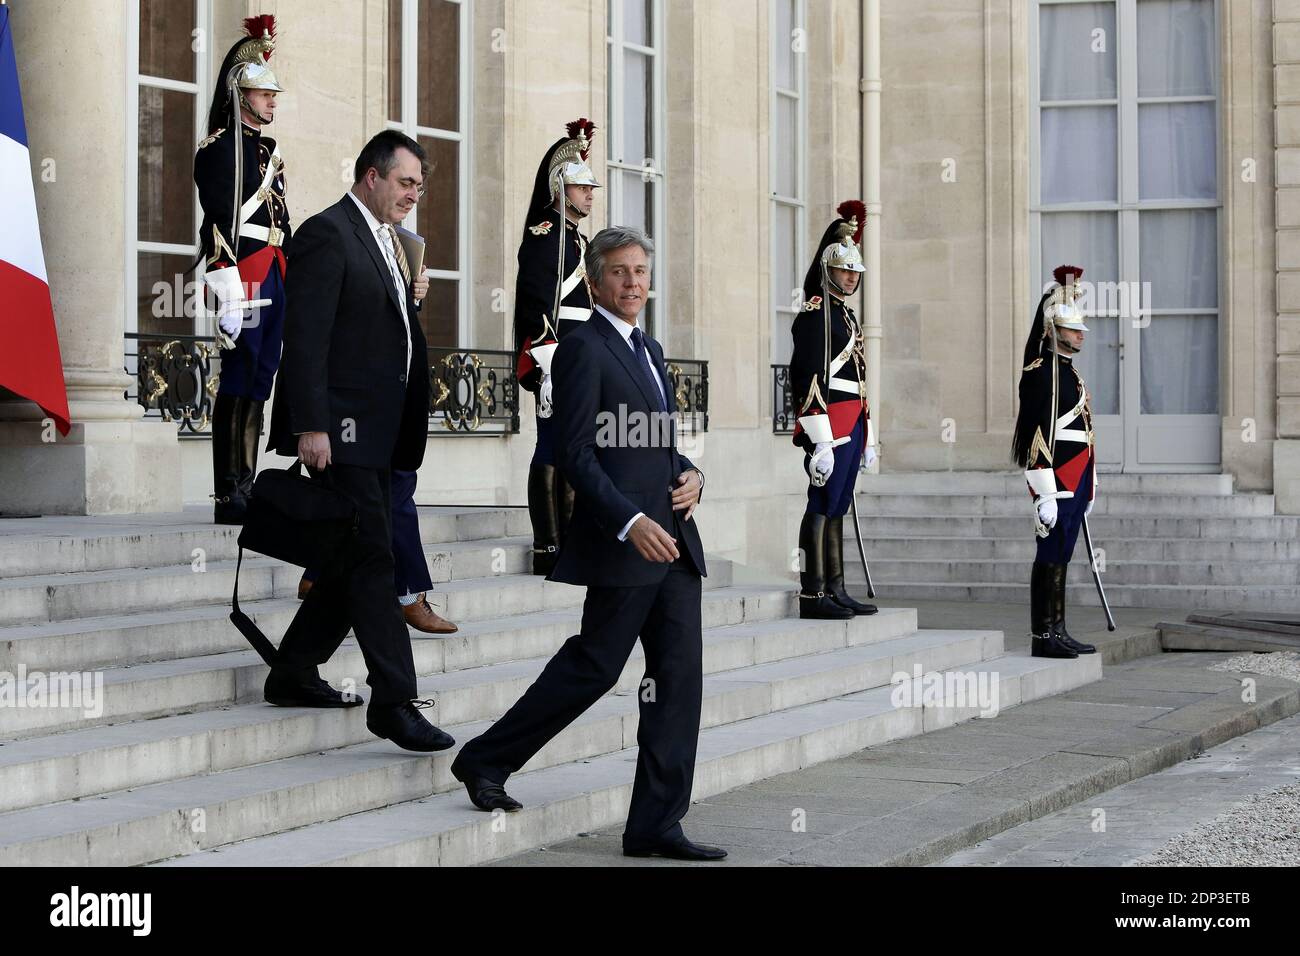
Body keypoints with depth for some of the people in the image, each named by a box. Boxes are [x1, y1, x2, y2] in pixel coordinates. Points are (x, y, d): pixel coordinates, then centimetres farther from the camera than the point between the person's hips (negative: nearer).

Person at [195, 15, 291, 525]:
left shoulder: (267, 149, 20)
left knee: (259, 382, 9)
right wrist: (231, 297, -21)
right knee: (238, 382, -8)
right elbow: (220, 224, -15)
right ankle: (227, 497, -6)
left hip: (275, 275, 9)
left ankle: (248, 489, 13)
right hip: (245, 275, -9)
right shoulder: (220, 148, -7)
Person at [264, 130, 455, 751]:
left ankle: (293, 675, 22)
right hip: (339, 430, -10)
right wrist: (310, 426, -21)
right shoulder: (328, 233, -10)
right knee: (371, 559, -9)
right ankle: (393, 701, -8)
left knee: (358, 561, 11)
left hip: (377, 435, 10)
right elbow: (305, 337, -16)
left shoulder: (386, 242, 20)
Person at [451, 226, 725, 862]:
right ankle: (486, 760, 14)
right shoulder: (583, 349, -8)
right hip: (623, 543, -8)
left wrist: (690, 475, 4)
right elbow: (574, 453, -15)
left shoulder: (649, 350, 20)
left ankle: (656, 825, 6)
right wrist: (631, 521, -22)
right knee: (593, 667, -3)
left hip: (672, 540, 8)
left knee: (679, 673, 3)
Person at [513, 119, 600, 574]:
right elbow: (535, 303, -17)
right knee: (553, 451, -8)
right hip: (556, 360, -10)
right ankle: (548, 552, -6)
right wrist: (551, 364, -22)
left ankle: (568, 542, 16)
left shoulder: (576, 238, 20)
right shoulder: (544, 235, -9)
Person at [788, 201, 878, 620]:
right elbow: (811, 380, -17)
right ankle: (813, 596, -7)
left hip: (851, 427, 9)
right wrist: (822, 443, -22)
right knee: (821, 507, -8)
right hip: (829, 427, -9)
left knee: (837, 508, 11)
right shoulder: (815, 315, -9)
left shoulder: (847, 316, 20)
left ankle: (835, 591, 14)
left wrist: (867, 437, 23)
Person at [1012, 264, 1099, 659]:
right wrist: (1046, 495, -21)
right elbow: (1038, 436, -18)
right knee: (1051, 556, -6)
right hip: (1056, 481, -10)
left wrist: (1087, 488, 23)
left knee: (1060, 556, 11)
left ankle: (1057, 633, 15)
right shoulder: (1042, 371, -13)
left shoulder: (1068, 370, 18)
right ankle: (1044, 636, -3)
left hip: (1074, 482, 10)